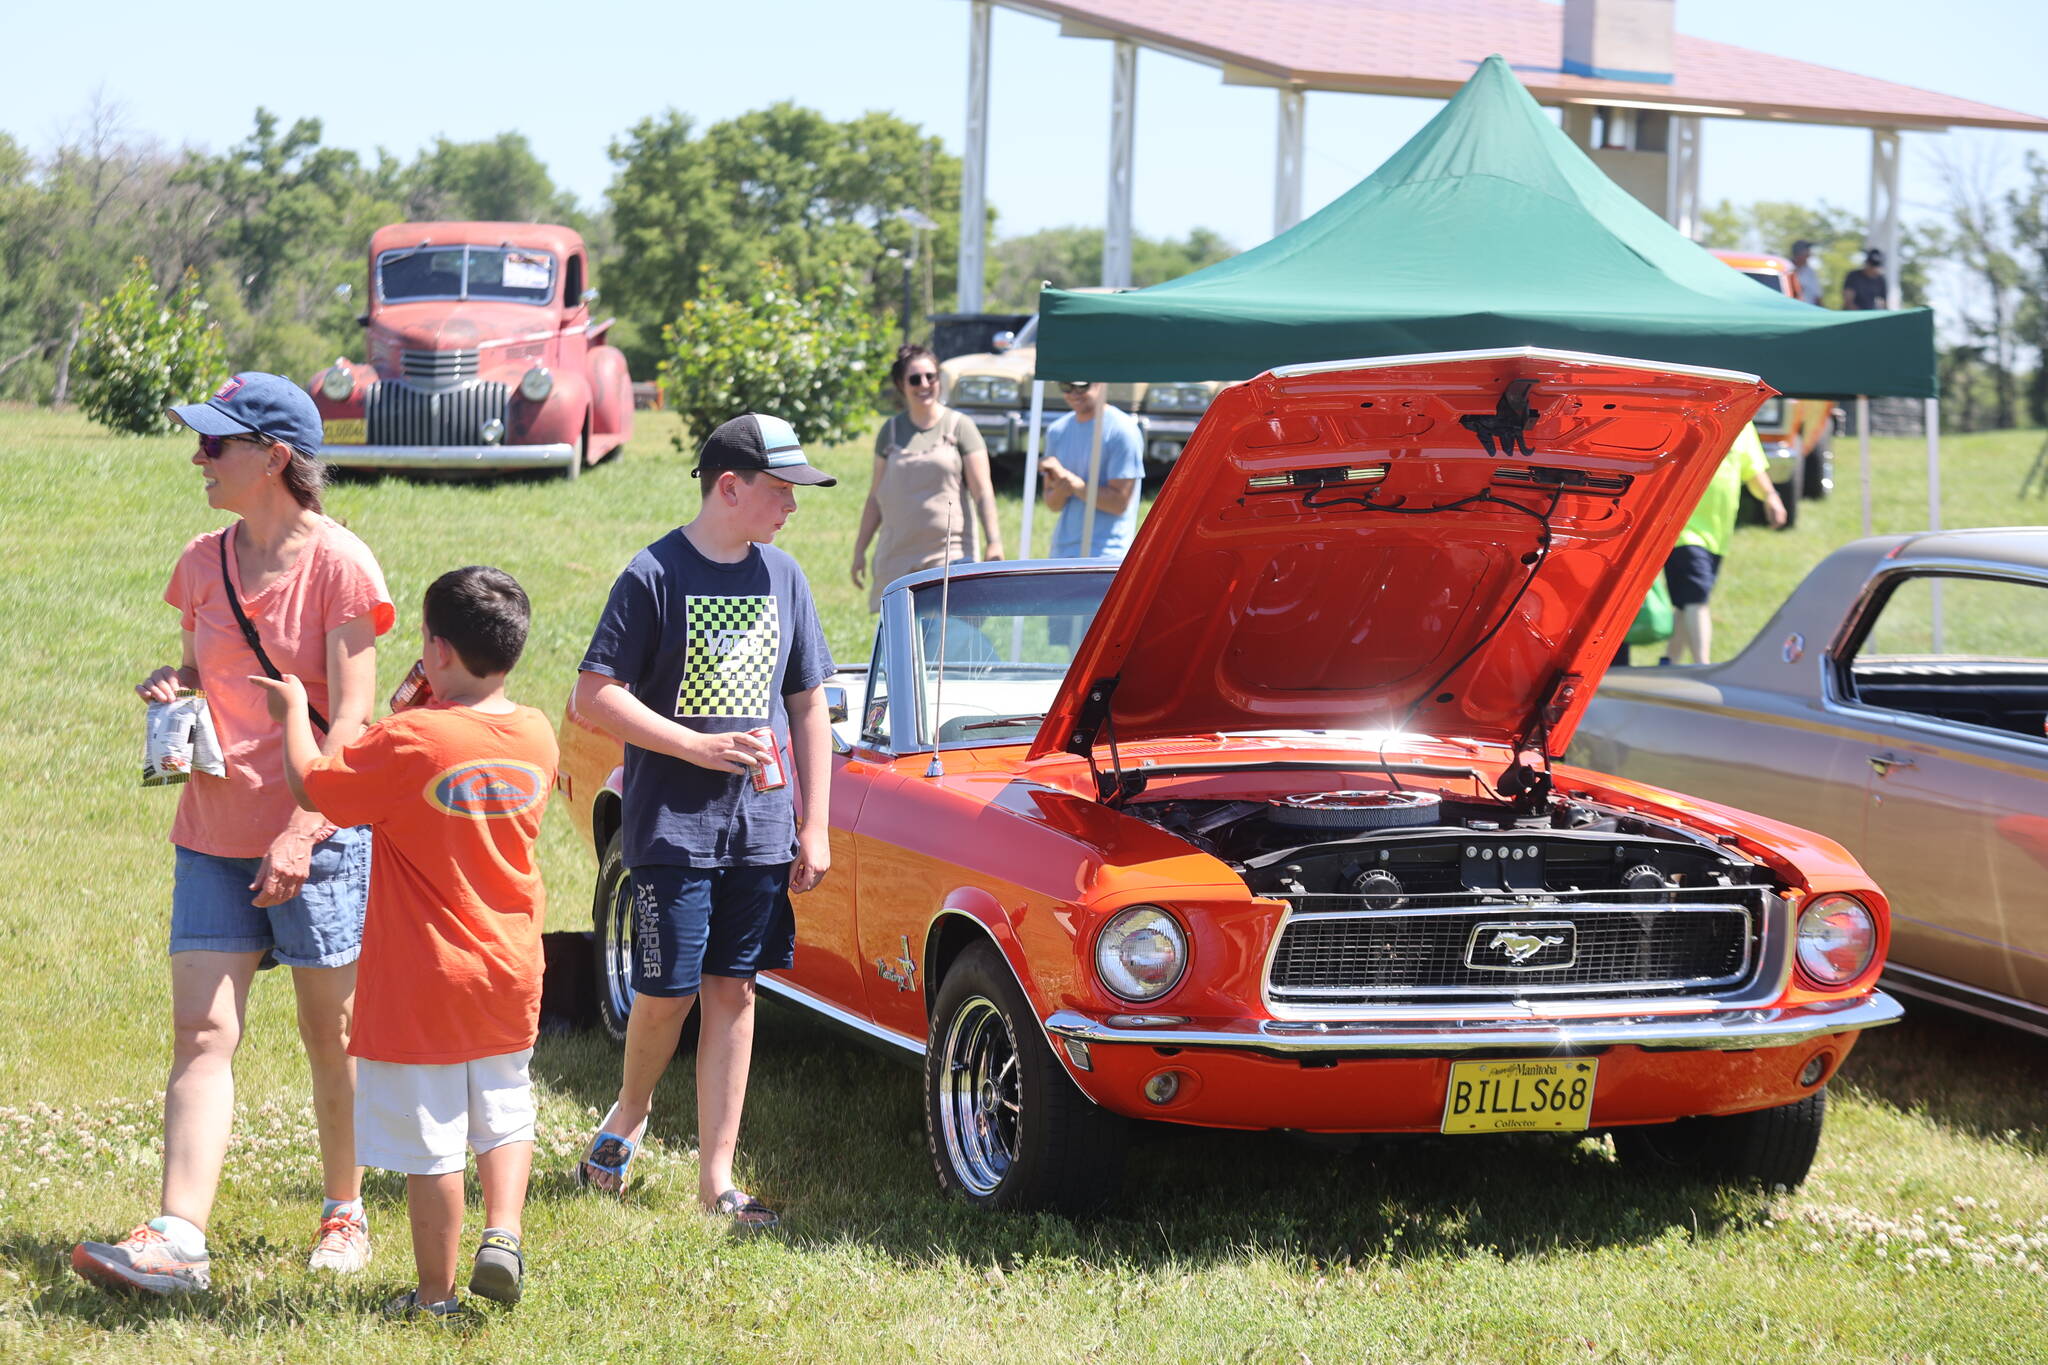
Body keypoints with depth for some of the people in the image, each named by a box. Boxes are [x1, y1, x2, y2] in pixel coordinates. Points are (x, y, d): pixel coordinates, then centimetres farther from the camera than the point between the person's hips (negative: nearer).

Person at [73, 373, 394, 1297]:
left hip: (317, 836, -5)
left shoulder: (339, 563, -10)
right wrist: (169, 691, -3)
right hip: (214, 835, 5)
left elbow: (350, 717, -12)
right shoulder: (203, 562, 9)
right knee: (201, 1031, -5)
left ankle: (345, 1212, 25)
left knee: (331, 1034, 7)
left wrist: (303, 831, -20)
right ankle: (177, 1240, -12)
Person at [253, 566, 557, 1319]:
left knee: (430, 1143, 5)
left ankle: (436, 1293, 12)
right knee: (505, 1115, 24)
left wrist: (293, 710, 5)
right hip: (509, 975, 5)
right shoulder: (536, 736, -3)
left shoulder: (409, 742, -21)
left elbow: (311, 786, -8)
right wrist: (425, 710, 16)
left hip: (422, 984, -5)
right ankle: (502, 1236, 7)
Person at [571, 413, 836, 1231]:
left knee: (733, 992, 4)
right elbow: (594, 697, -10)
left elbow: (808, 706, 13)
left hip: (760, 827, 4)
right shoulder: (655, 576, -8)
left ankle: (717, 1179, 8)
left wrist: (816, 827, 7)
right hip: (671, 826, -4)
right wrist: (699, 746, -17)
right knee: (667, 996, -1)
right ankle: (628, 1117, 29)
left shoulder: (783, 578, 8)